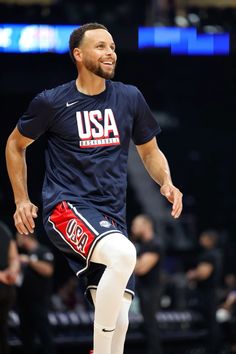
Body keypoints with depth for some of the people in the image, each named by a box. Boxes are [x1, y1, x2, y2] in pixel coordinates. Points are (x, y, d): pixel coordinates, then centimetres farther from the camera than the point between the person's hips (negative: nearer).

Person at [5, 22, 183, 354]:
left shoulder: (130, 98, 9)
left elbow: (150, 151, 21)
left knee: (118, 320, -3)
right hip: (67, 207, -5)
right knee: (123, 252, -35)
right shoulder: (51, 102, 0)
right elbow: (15, 144, 15)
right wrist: (22, 200, 9)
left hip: (111, 215, 5)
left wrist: (167, 183, 2)